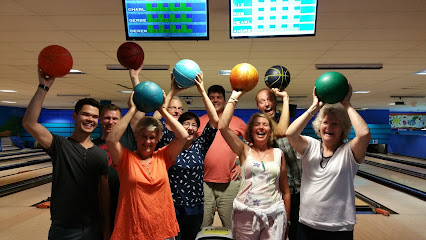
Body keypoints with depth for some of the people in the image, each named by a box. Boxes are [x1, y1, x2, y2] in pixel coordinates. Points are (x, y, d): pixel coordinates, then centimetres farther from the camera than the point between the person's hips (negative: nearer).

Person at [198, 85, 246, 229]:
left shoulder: (236, 121, 7)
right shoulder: (199, 122, 8)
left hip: (230, 181, 0)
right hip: (203, 181, 1)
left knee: (231, 225, 11)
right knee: (203, 226, 10)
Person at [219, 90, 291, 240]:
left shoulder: (278, 154, 5)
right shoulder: (245, 150, 1)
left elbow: (285, 190, 10)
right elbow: (223, 127, -13)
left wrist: (286, 220, 10)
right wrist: (234, 98, -8)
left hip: (275, 215, 1)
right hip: (246, 214, -1)